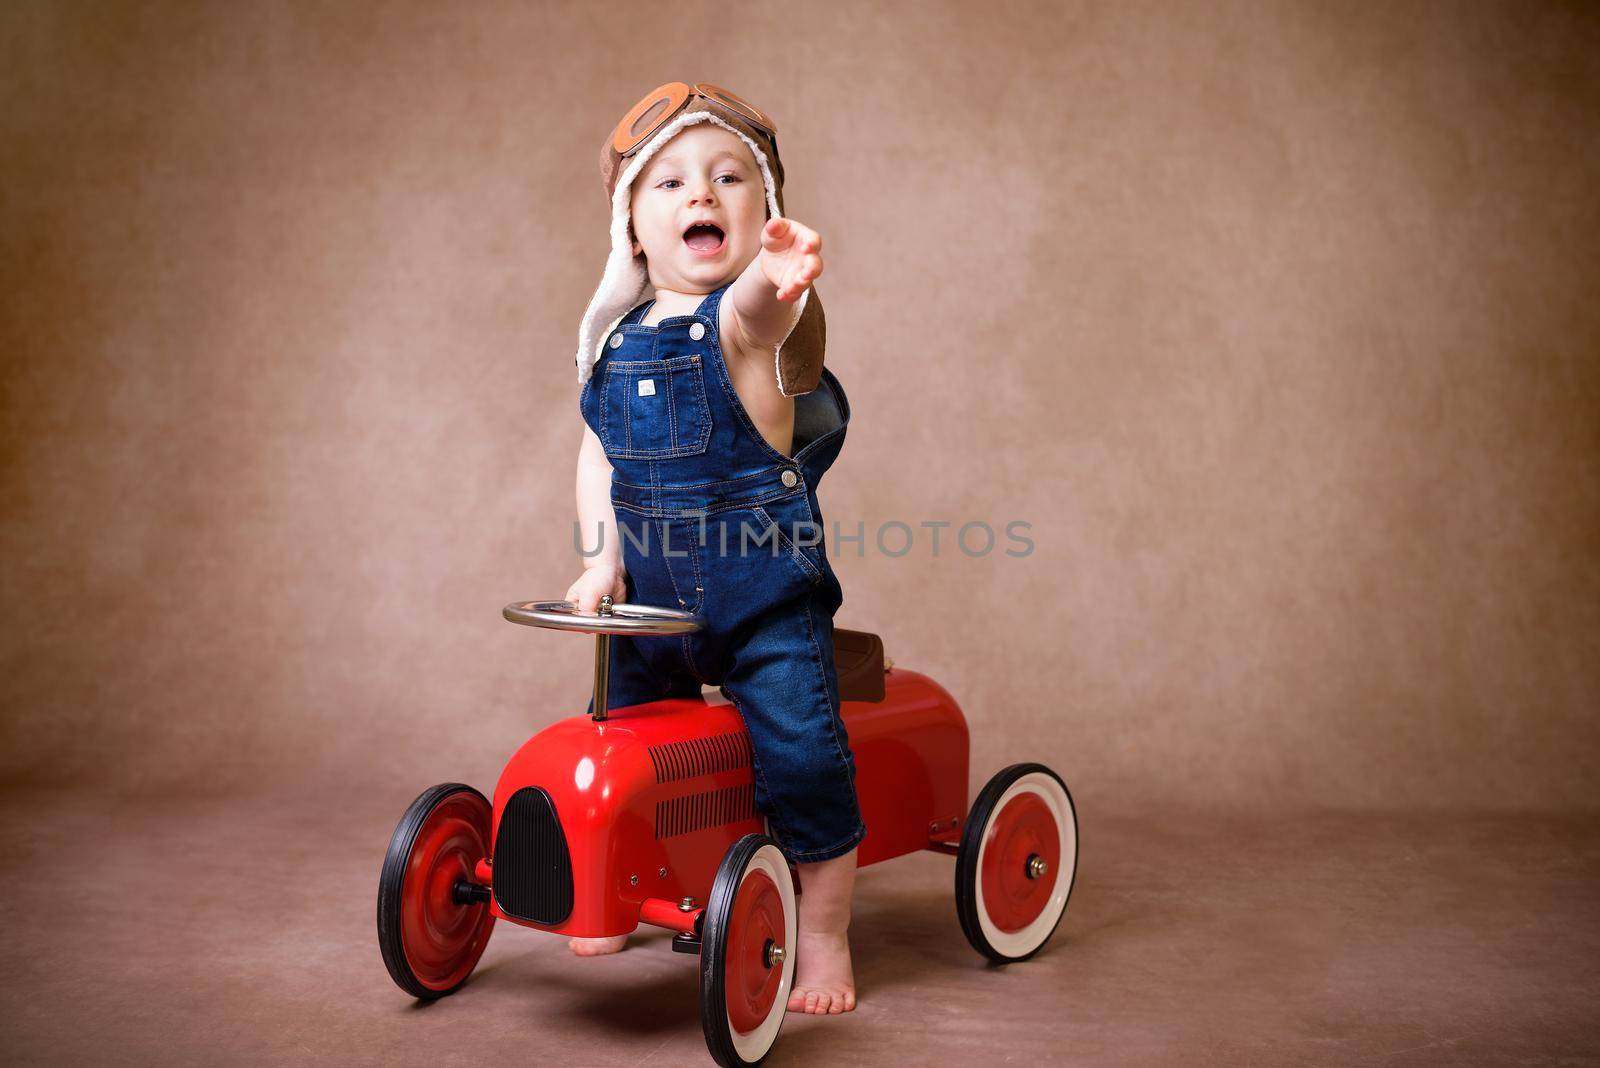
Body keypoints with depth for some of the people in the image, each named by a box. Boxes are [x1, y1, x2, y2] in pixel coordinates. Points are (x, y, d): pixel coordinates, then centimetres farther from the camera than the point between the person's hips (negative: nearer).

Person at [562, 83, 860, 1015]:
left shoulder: (753, 313, -13)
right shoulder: (616, 340, 3)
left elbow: (758, 312, -39)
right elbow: (598, 457, 11)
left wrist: (776, 277, -62)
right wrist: (602, 557, -1)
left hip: (767, 594, -5)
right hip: (652, 592, 6)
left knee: (802, 754, -10)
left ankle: (826, 940, 12)